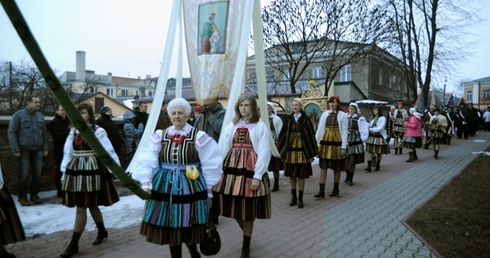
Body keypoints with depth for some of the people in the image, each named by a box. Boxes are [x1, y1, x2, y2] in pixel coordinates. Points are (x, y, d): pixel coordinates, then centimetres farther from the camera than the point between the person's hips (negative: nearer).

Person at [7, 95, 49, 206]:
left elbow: (44, 133, 15)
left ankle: (34, 194, 18)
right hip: (24, 150, -4)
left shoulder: (40, 116, 10)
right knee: (24, 174, -2)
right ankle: (22, 197, 10)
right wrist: (15, 149, -11)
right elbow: (12, 133, -6)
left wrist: (45, 148, 10)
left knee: (37, 173, 3)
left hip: (38, 150, 4)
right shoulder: (18, 115, -3)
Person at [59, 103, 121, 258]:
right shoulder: (73, 131, 9)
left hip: (91, 171, -6)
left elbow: (109, 151, -8)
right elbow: (68, 153, 11)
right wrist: (64, 172, 10)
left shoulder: (98, 131, -8)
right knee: (91, 205, 17)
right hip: (75, 170, 6)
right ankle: (102, 231, 38)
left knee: (81, 208, -3)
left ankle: (73, 244, 6)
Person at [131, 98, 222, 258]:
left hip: (190, 187, -2)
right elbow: (147, 161, -5)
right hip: (165, 187, 3)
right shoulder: (159, 136, 3)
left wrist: (207, 188, 0)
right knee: (170, 229, 9)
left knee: (188, 228, 4)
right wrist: (145, 182, -15)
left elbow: (211, 164, -1)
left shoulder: (199, 137, -4)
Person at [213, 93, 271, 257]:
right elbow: (222, 149, 5)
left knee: (248, 209, 4)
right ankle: (246, 232, 39)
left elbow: (264, 153, -8)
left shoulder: (261, 127, -2)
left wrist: (257, 176, -13)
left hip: (250, 171, -3)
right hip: (231, 170, 4)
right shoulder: (231, 126, 8)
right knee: (233, 207, 9)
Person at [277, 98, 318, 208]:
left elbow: (310, 135, -2)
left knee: (301, 175, 2)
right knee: (291, 175, 8)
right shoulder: (288, 119, 6)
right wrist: (280, 149, 2)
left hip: (302, 150, -3)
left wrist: (312, 151, -6)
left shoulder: (305, 120, -1)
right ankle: (293, 197, 21)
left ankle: (300, 198, 12)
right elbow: (283, 134, 6)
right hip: (290, 150, 3)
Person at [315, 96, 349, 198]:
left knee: (336, 167, 9)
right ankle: (321, 190, 4)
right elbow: (319, 129, 8)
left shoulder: (343, 115, -2)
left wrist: (343, 147, -11)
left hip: (337, 143, -3)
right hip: (325, 143, 3)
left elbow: (344, 132, -5)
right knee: (323, 167, 1)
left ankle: (336, 189, 24)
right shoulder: (324, 114, 7)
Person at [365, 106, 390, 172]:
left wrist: (370, 129, -16)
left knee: (379, 152, 8)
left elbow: (380, 128, -15)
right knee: (369, 151, -7)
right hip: (371, 137, 4)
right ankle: (369, 167, -9)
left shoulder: (382, 118, -6)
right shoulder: (372, 118, 12)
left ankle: (377, 166, 24)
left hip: (379, 137, -4)